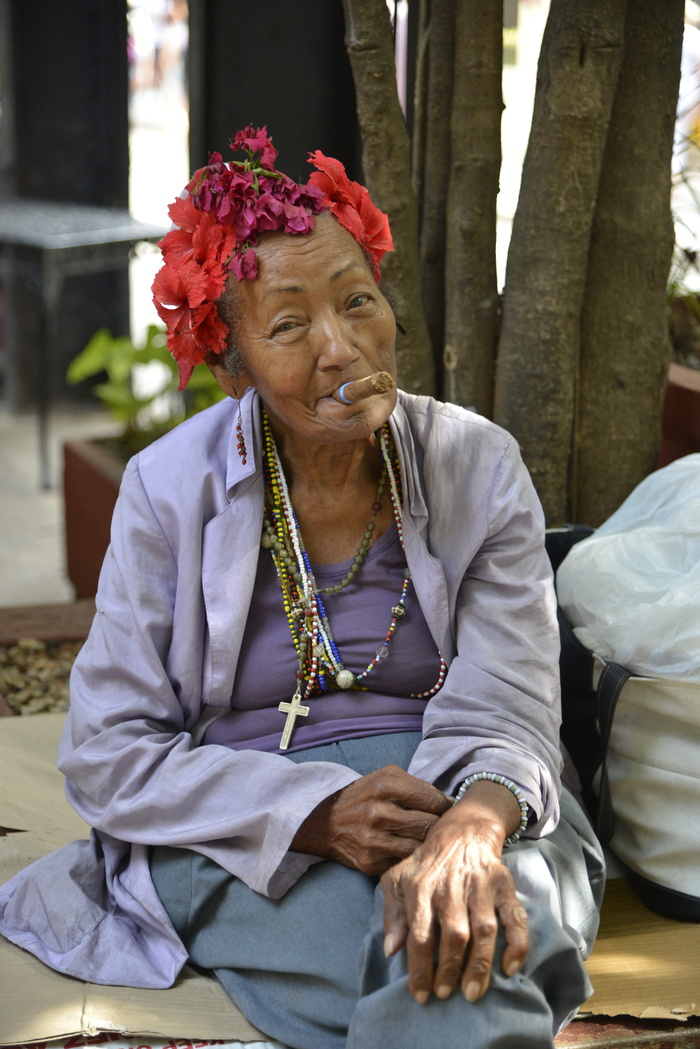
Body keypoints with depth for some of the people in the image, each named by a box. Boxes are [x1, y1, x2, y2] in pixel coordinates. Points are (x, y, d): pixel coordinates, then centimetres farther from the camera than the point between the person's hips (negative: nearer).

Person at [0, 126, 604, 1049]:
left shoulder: (479, 469, 1)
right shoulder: (170, 489, -2)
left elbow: (503, 715, -5)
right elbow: (107, 755, -3)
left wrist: (472, 829, -31)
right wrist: (315, 813, -20)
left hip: (463, 806, 2)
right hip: (248, 845, -1)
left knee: (473, 938, -34)